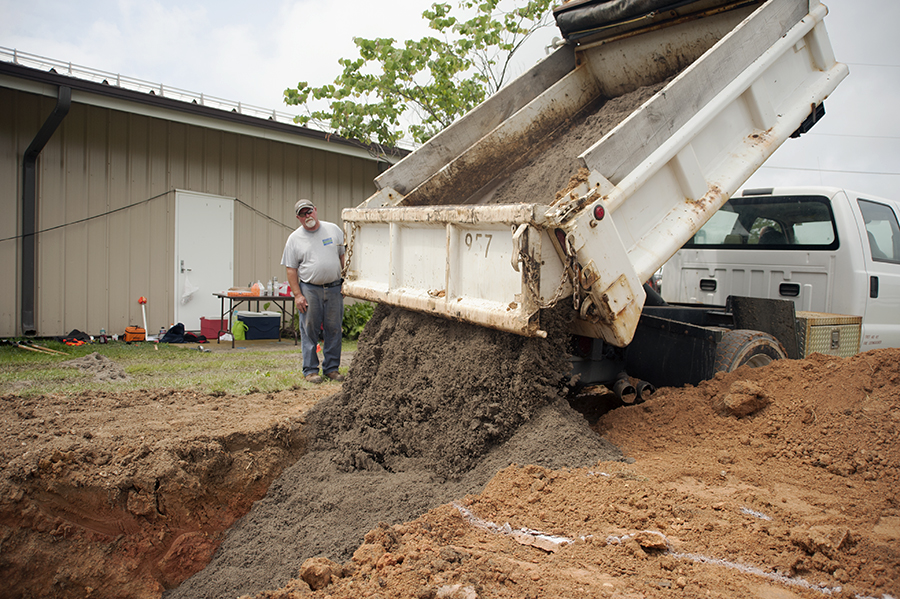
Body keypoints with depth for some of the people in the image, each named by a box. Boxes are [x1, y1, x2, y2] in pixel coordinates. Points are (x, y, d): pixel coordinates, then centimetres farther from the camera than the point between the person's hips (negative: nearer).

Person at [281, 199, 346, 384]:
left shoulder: (333, 230, 7)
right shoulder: (294, 239, 3)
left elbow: (343, 256, 13)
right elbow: (291, 269, 2)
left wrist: (346, 282, 7)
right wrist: (297, 295, -6)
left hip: (334, 288, 2)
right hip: (309, 289, -1)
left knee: (334, 329, 5)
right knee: (309, 331, -1)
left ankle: (331, 368, 15)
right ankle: (310, 370, 7)